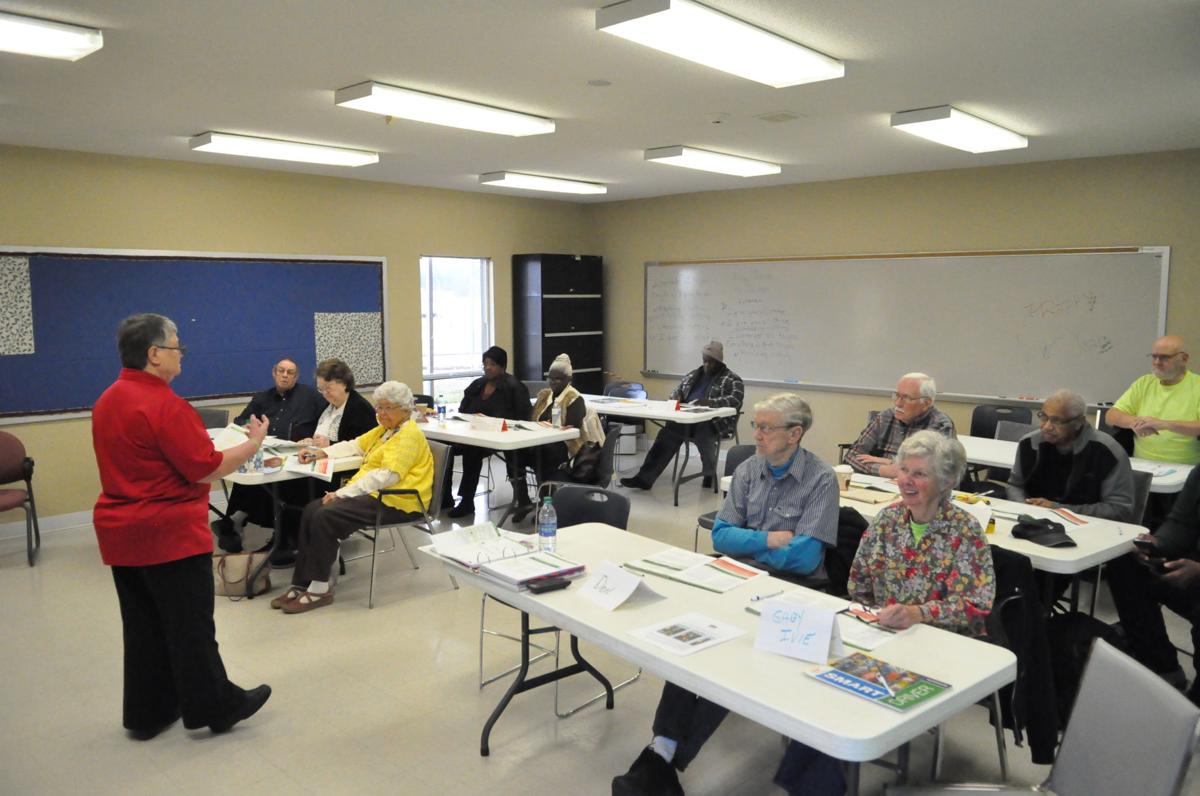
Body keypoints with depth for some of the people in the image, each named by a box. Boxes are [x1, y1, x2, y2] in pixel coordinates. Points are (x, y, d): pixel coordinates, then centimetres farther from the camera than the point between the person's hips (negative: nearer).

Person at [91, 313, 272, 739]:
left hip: (120, 532, 8)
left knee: (143, 626, 16)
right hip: (170, 534, -8)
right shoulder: (165, 405, -20)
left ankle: (147, 713, 26)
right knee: (191, 626, 4)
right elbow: (206, 469, -20)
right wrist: (254, 443, -9)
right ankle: (214, 706, 16)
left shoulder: (107, 401, 9)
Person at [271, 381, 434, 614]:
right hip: (373, 493, 10)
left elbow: (387, 475, -22)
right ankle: (301, 584, -7)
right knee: (311, 510, -8)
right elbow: (355, 445, 26)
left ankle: (319, 589, -13)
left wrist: (343, 493, -21)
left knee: (326, 517, -23)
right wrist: (322, 452, 9)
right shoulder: (385, 429, 20)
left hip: (396, 501, -9)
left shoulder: (408, 435, -11)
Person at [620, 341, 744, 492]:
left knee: (703, 431, -38)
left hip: (713, 424, -5)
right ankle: (644, 478, -27)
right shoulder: (693, 375, 23)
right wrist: (674, 397, 0)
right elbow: (677, 391, 27)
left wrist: (710, 403, -28)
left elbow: (736, 400, -14)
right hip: (687, 420, 5)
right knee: (668, 434, -23)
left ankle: (709, 474, -9)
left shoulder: (732, 380, 2)